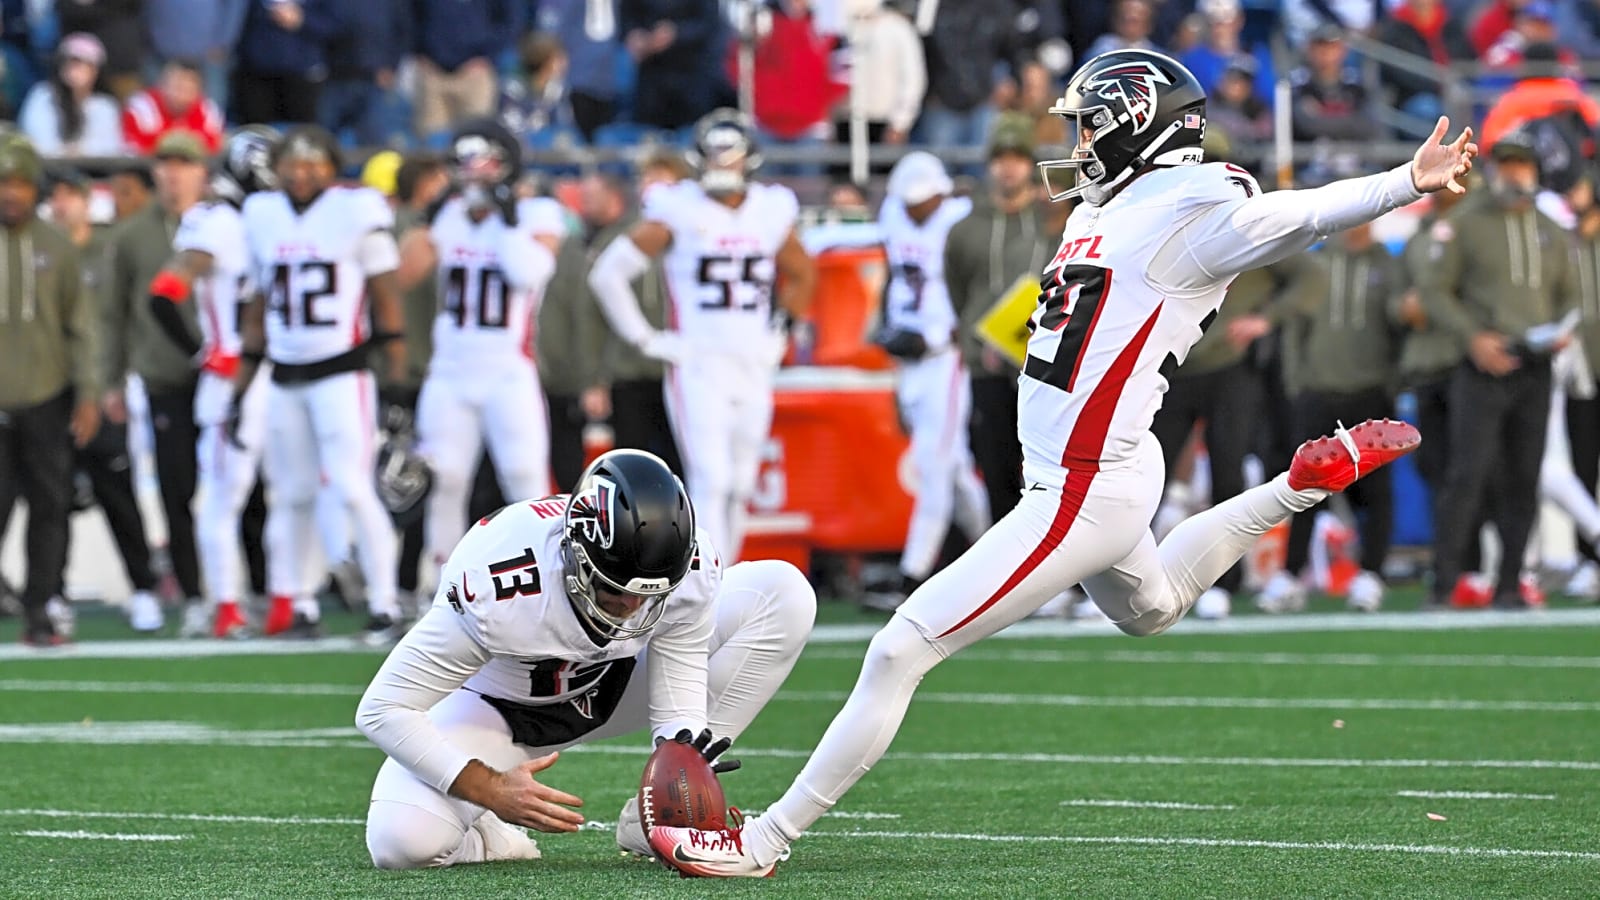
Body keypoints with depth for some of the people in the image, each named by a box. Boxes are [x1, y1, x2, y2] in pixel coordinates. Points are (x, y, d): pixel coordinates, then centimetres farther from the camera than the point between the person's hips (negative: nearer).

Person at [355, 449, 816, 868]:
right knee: (400, 842, -34)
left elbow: (679, 711, -19)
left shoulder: (689, 568, -27)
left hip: (613, 683, 4)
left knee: (783, 594, -16)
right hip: (500, 707, -4)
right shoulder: (499, 583, -39)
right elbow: (383, 709, -31)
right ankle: (485, 836, 5)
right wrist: (493, 790, -39)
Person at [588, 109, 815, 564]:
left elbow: (800, 276, 25)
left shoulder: (771, 212, 7)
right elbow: (608, 271, -4)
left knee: (738, 488, 9)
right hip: (697, 367, -5)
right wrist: (644, 338, -5)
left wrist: (779, 330, 14)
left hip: (754, 370, 5)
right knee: (711, 480, -15)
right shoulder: (679, 212, -6)